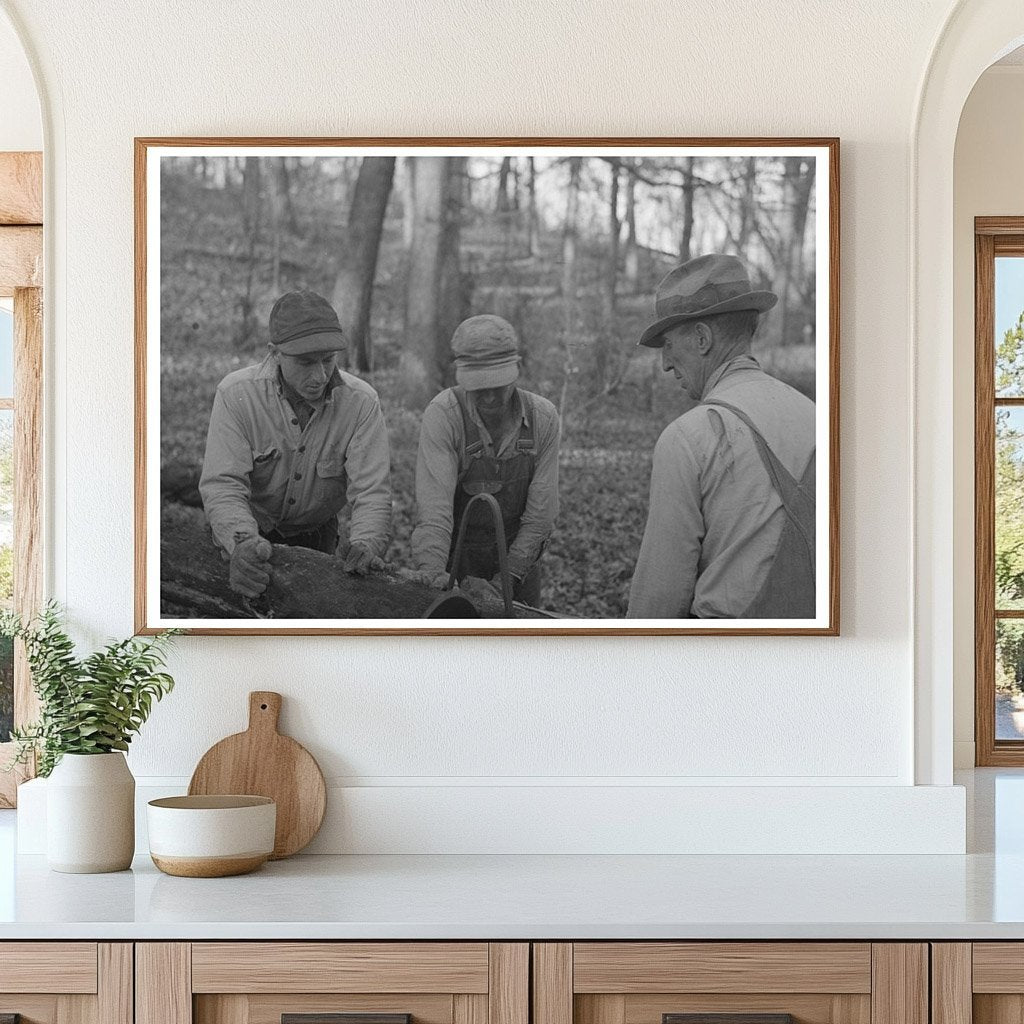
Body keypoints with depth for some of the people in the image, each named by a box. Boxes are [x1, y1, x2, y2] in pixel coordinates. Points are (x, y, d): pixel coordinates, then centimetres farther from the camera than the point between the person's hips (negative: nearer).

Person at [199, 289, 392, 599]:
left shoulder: (361, 402, -20)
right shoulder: (236, 395, -24)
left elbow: (372, 490, -22)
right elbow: (222, 484, -28)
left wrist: (364, 544, -43)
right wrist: (243, 542, -48)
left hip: (316, 535, 1)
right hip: (251, 530, -1)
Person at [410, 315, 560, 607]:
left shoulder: (543, 417, -13)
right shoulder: (443, 415, -22)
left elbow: (540, 514, -11)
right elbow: (434, 507, -30)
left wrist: (504, 581, -18)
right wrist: (432, 574, -44)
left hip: (518, 554, 3)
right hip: (458, 551, -2)